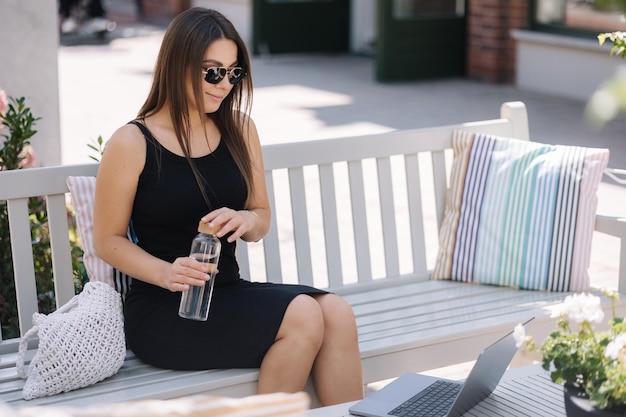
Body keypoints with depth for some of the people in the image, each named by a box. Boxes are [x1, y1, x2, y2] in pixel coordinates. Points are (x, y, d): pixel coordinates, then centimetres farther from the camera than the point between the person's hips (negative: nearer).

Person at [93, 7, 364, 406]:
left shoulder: (240, 130, 8)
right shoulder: (132, 144, -6)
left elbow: (262, 217, 15)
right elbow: (108, 240, -3)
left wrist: (245, 220, -10)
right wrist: (166, 273, -21)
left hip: (229, 292, 5)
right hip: (162, 310, -5)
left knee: (337, 313, -22)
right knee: (302, 316, -26)